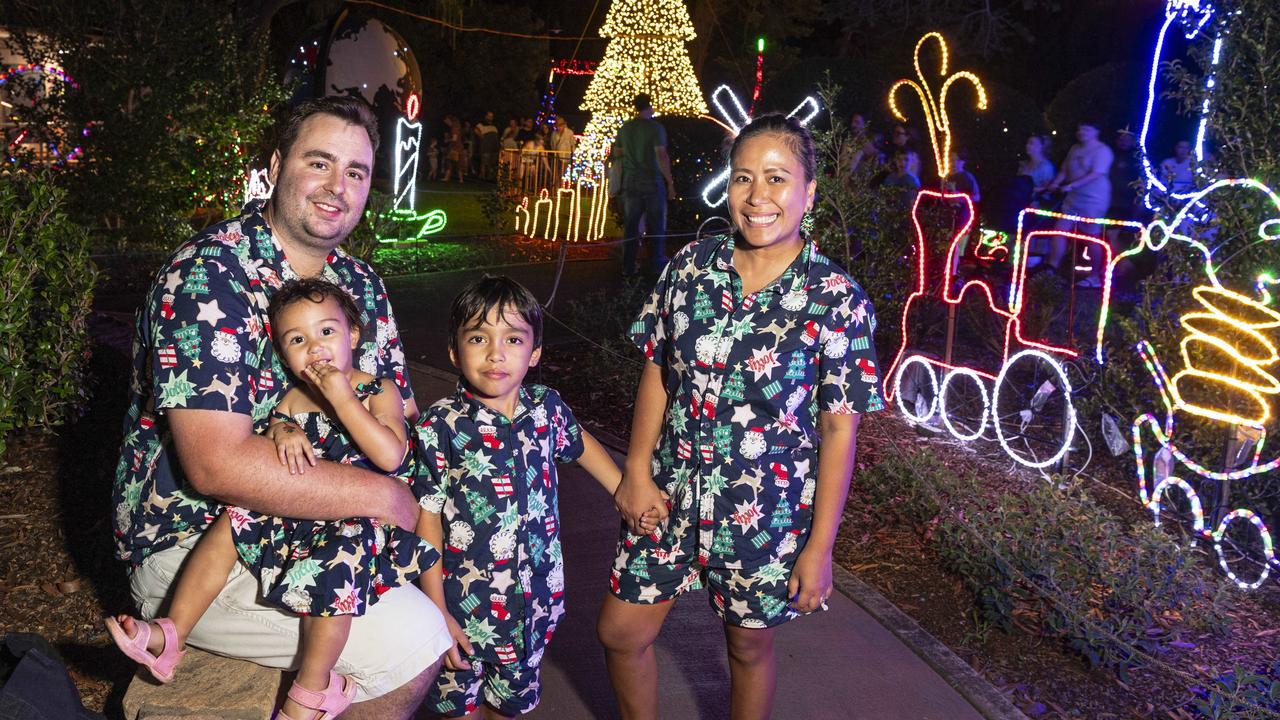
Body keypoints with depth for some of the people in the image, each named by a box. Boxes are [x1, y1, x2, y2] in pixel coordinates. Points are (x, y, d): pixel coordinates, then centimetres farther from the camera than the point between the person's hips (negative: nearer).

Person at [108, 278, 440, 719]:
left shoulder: (379, 393, -2)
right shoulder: (293, 400, 13)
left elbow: (392, 457, -19)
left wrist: (342, 399, -21)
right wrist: (280, 431, -11)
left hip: (356, 521, -6)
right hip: (296, 514, 6)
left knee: (336, 560, -34)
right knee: (231, 523, -10)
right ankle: (170, 636, -5)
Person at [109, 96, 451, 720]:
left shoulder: (362, 284, 5)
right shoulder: (208, 274, -20)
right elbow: (217, 465, -29)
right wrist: (382, 495, -23)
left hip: (307, 523, 8)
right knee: (411, 637, -22)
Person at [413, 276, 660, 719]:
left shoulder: (547, 408, -6)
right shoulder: (441, 428, -17)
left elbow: (579, 444, 18)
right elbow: (427, 523, -13)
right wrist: (436, 614, -13)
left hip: (537, 600, 4)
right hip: (464, 606, -3)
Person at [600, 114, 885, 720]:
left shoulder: (836, 300, -15)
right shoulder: (690, 266, -5)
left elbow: (838, 429, -12)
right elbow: (658, 370, 4)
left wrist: (819, 546, -10)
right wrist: (637, 471, -2)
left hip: (766, 516, -3)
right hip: (669, 495, 3)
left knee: (749, 648, 18)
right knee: (621, 633, 13)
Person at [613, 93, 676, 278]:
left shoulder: (624, 128, 6)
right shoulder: (656, 128, -11)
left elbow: (617, 154, 14)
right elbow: (662, 156, -18)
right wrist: (670, 182, -13)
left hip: (631, 182, 4)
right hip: (653, 181, -4)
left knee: (630, 225, 8)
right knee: (656, 225, 7)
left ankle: (628, 267, 10)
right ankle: (657, 264, 14)